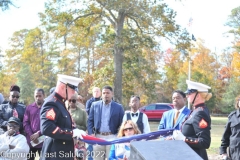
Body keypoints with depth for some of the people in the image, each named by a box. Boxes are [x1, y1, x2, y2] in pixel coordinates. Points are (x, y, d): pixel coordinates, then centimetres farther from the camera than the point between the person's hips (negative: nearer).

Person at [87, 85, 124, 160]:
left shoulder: (118, 107, 2)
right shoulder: (95, 105, 7)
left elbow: (122, 123, 3)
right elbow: (90, 120, 8)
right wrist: (91, 133, -3)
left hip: (112, 137, -2)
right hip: (98, 137, 2)